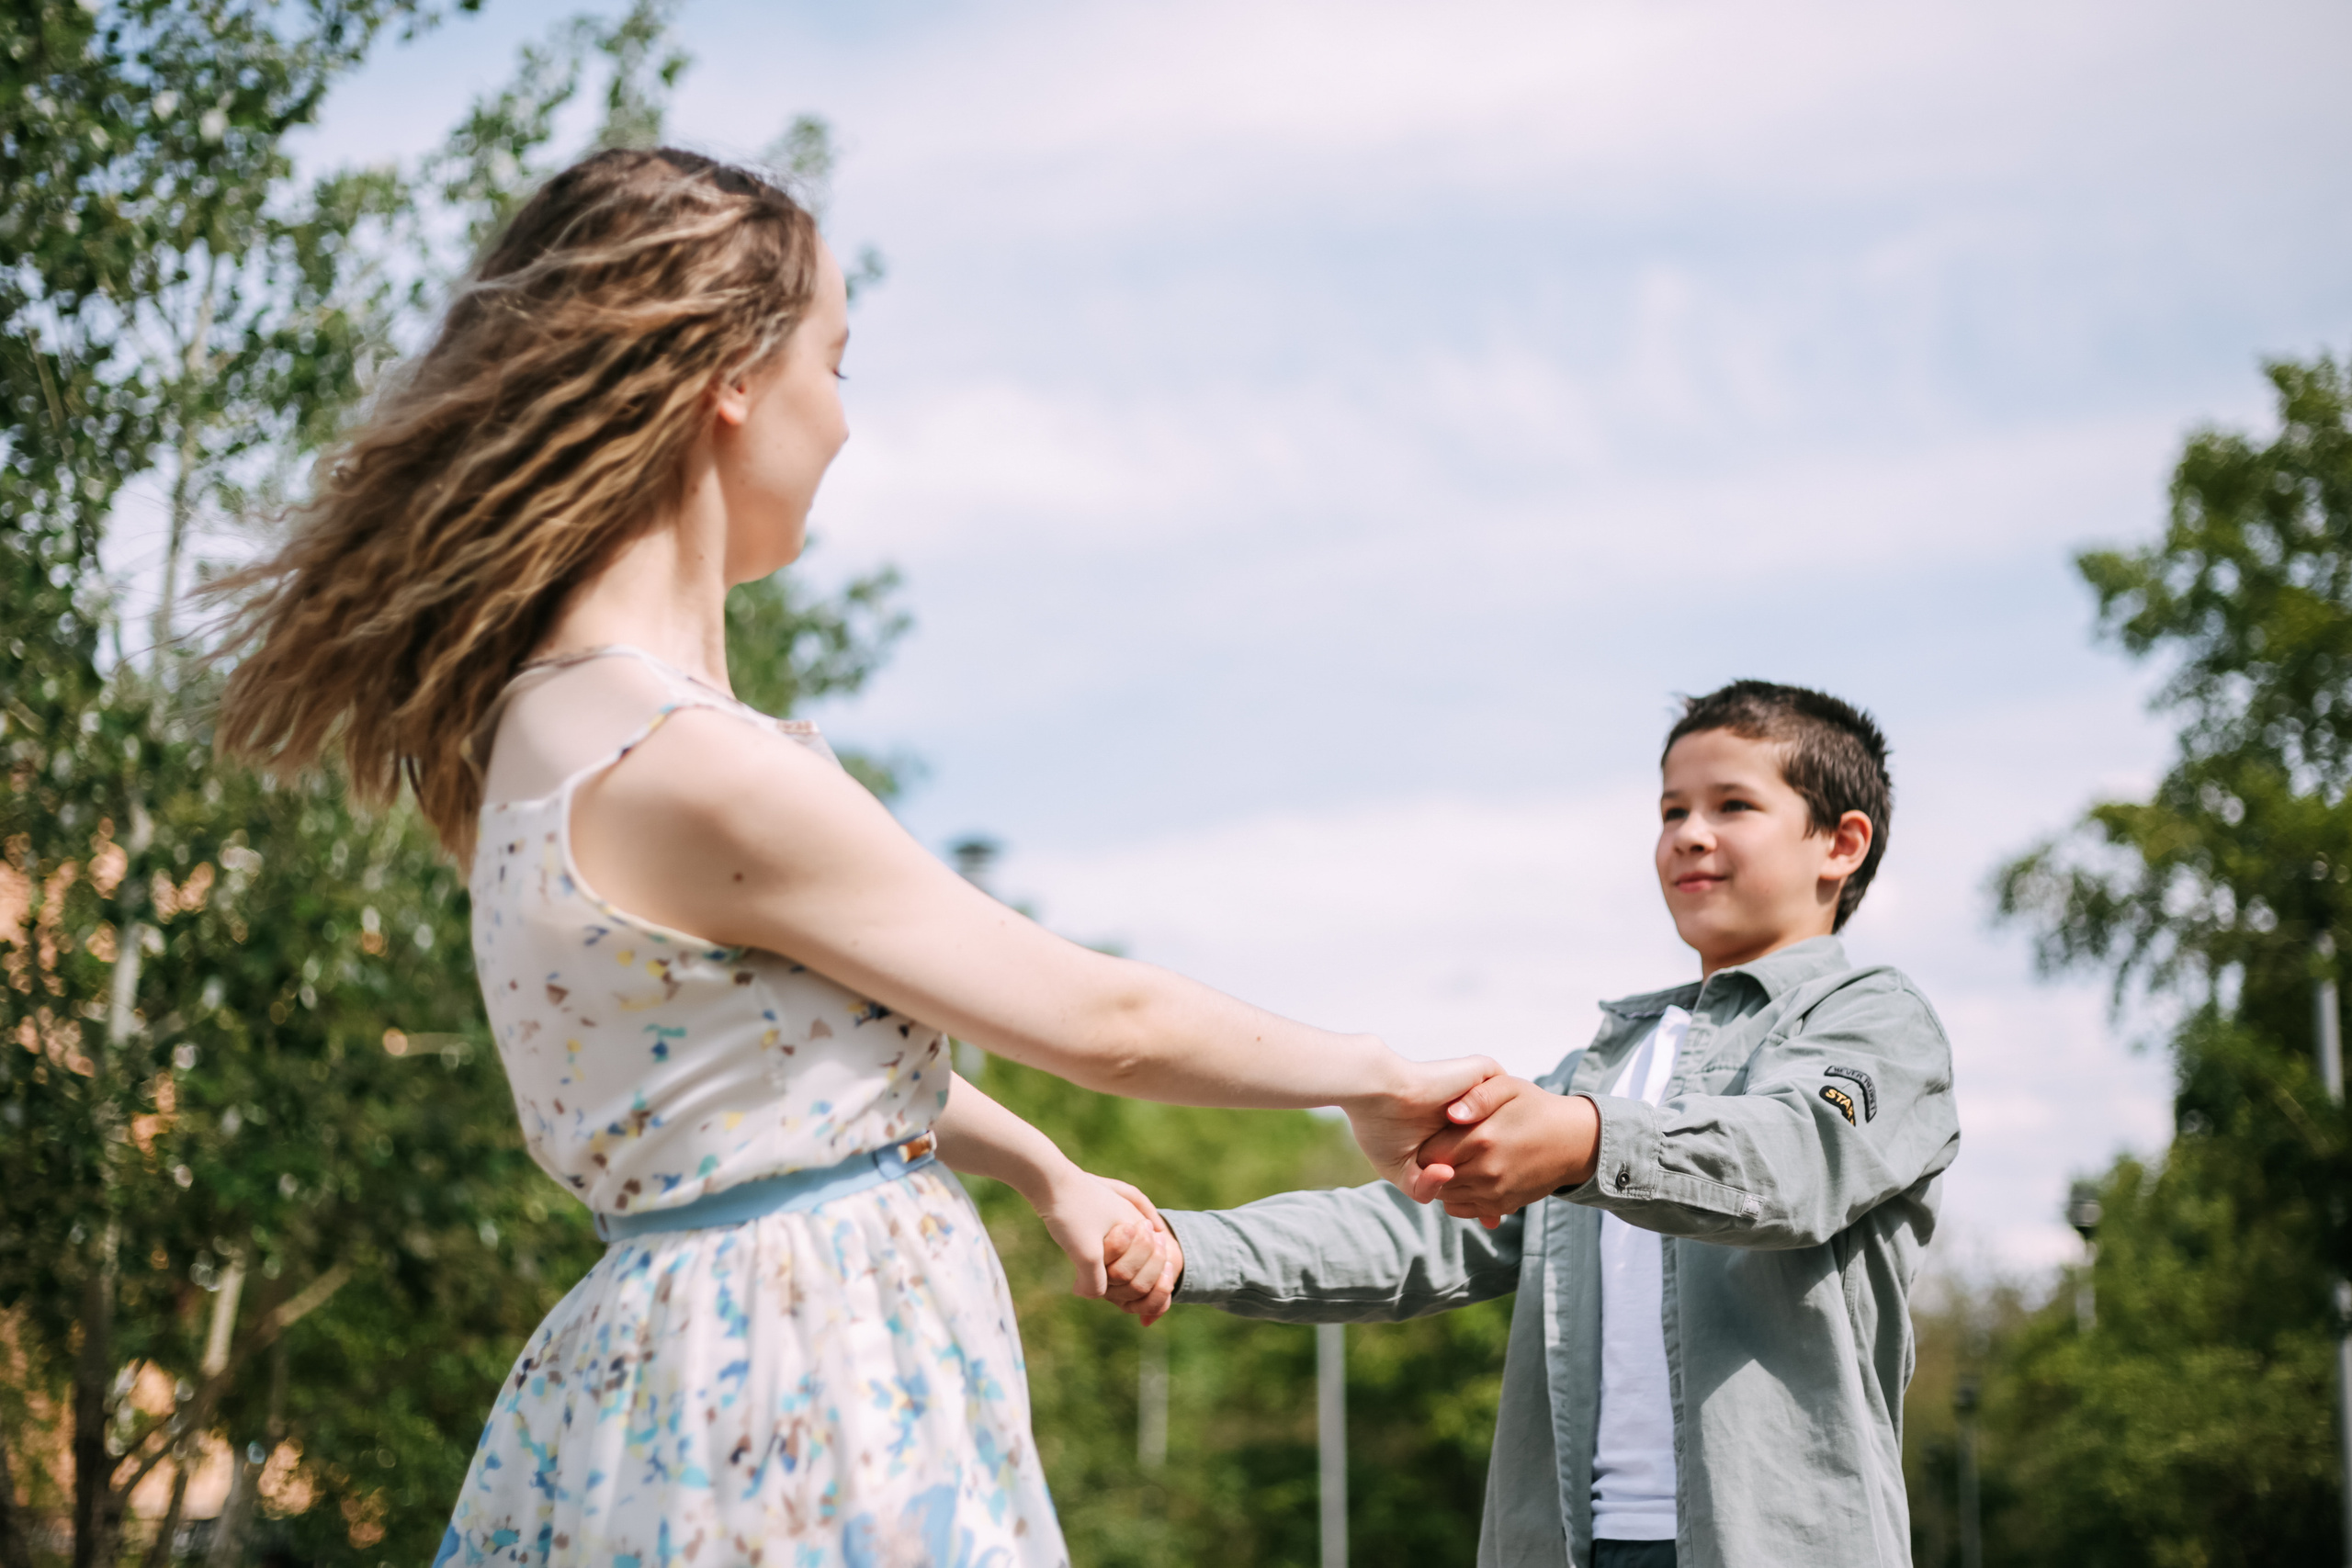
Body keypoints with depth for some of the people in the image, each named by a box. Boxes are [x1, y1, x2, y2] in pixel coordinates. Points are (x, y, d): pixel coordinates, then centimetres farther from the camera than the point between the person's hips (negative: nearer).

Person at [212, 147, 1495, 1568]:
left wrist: (1051, 1176, 30)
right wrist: (1376, 1078, 4)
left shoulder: (560, 709, 7)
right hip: (791, 1407, -9)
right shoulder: (699, 774, -22)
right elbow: (1104, 1022, -11)